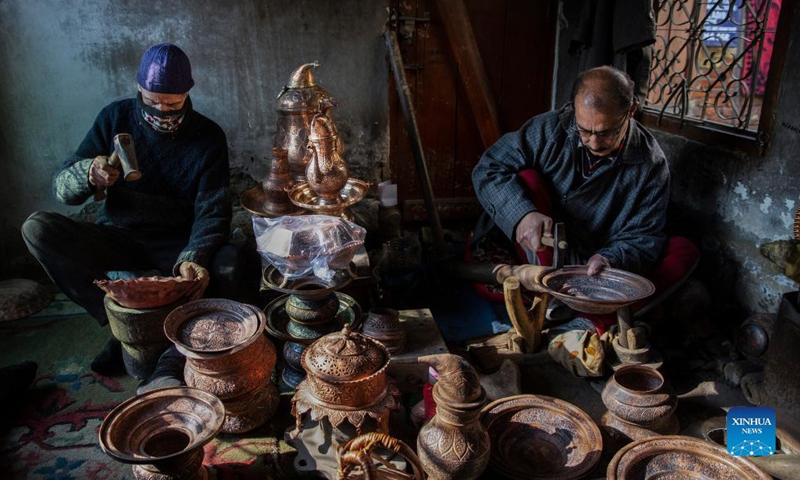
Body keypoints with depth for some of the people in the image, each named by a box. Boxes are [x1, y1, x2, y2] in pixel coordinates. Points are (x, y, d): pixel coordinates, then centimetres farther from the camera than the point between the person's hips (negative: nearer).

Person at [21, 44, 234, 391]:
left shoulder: (209, 137, -5)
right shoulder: (115, 118, -2)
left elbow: (212, 212, -13)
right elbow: (61, 188, -2)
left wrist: (193, 259, -33)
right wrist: (87, 174, -28)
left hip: (176, 247, -2)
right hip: (116, 240, 2)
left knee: (231, 265, -31)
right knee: (37, 228, -23)